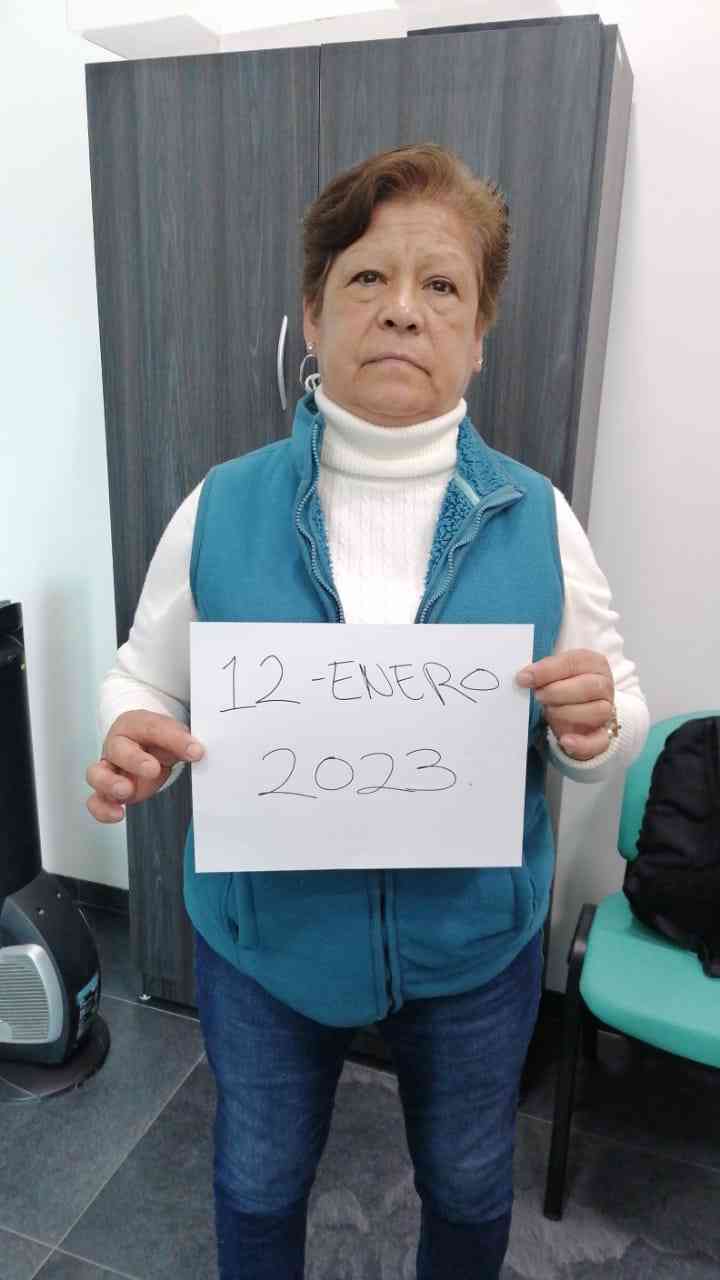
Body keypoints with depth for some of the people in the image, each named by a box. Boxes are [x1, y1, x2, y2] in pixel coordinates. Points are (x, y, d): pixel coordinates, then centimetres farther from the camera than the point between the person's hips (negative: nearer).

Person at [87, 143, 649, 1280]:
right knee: (258, 1182, 28)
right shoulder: (222, 507, -12)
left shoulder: (534, 515, -11)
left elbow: (620, 712, -3)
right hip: (264, 933, 0)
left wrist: (595, 728, -25)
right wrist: (134, 743, -24)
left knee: (469, 1186, 28)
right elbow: (147, 680, -3)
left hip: (475, 942, 1)